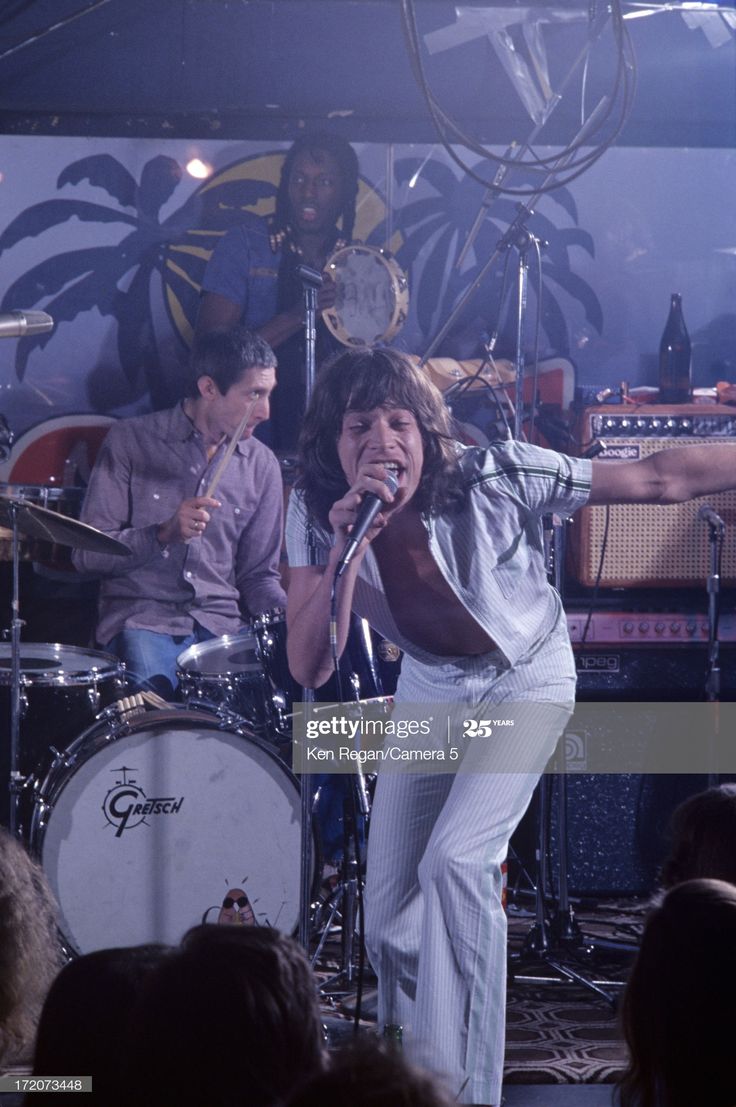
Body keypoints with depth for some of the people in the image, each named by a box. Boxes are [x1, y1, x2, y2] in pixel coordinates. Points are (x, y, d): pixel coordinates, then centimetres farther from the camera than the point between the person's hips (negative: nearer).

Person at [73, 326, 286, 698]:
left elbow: (258, 573, 14)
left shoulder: (261, 465, 8)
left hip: (221, 625, 4)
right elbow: (88, 554, -5)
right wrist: (165, 534, -20)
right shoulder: (130, 441, -3)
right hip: (141, 620, -4)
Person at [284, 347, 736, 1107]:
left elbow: (657, 479, -26)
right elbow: (309, 670, -28)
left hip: (526, 681, -4)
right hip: (430, 688, 4)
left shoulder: (492, 480, -31)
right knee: (388, 926, 3)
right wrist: (345, 546, -40)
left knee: (456, 859, -26)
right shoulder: (315, 513, -21)